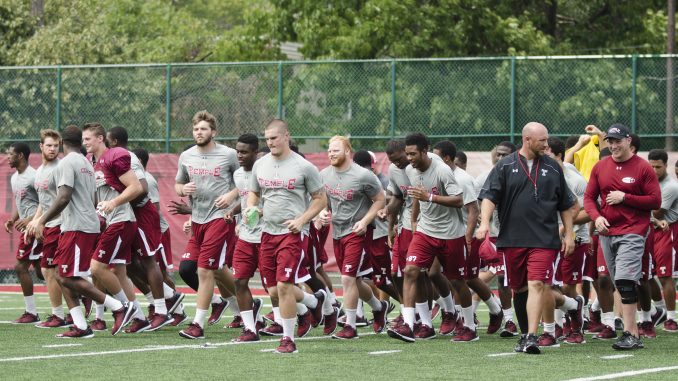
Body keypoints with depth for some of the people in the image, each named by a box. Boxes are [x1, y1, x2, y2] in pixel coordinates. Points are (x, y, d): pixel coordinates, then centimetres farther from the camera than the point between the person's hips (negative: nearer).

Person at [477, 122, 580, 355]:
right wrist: (485, 222, -18)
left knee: (537, 285, -13)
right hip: (512, 239, 1)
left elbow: (565, 205, 16)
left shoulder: (552, 168, 10)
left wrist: (569, 234, 11)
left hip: (544, 239, -1)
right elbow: (489, 196, -3)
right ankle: (525, 334, 23)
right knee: (519, 288, 10)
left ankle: (532, 337, -16)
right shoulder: (505, 167, 4)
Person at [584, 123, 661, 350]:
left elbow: (656, 201, -6)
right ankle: (634, 333, 12)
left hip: (632, 232, -6)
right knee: (620, 285, 7)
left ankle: (629, 334, -18)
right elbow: (589, 197, 12)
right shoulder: (600, 167, 10)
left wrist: (625, 198, -13)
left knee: (625, 281, -18)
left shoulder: (643, 168, -4)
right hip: (607, 233, 6)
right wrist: (596, 217, -8)